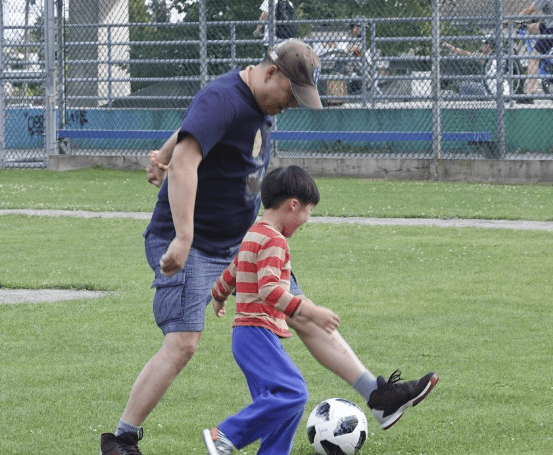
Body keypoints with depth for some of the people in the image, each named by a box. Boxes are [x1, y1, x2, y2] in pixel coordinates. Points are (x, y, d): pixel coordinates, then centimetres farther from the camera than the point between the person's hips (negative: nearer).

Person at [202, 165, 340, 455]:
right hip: (258, 332, -11)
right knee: (292, 393, -22)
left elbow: (229, 274, 33)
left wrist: (219, 298, 52)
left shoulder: (253, 235, 19)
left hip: (248, 333, 11)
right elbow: (269, 289, -25)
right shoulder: (273, 241, -13)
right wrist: (310, 311, -29)